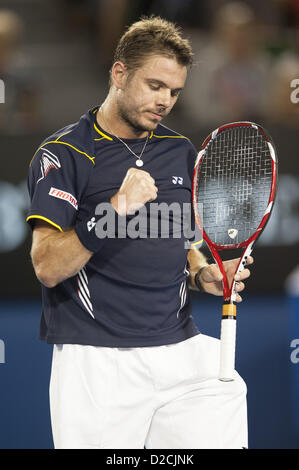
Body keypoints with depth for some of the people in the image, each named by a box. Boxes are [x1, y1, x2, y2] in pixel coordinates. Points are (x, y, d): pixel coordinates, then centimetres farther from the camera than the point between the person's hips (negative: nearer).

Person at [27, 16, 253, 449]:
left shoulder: (181, 152, 14)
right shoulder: (63, 153, -4)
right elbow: (47, 267, -14)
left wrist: (203, 274, 4)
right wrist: (113, 211, -26)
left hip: (182, 350, 5)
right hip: (97, 363, -5)